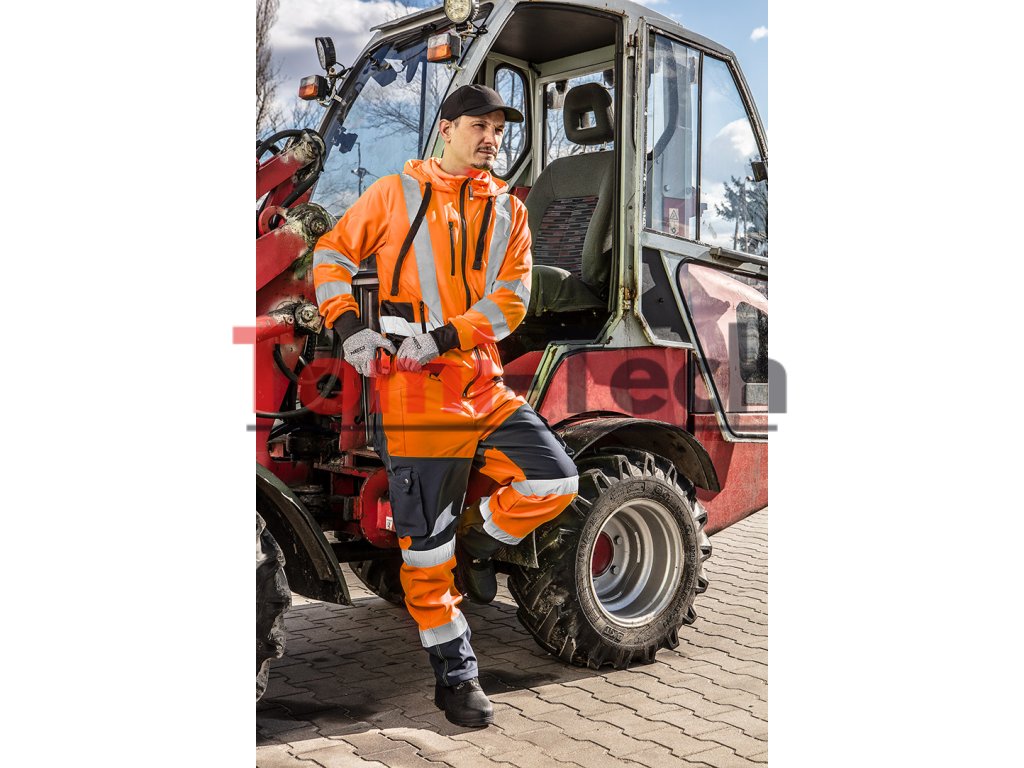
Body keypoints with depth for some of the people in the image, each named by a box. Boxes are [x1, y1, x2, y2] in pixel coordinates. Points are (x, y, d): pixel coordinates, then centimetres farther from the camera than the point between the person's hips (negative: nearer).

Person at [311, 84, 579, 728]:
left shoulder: (509, 210, 12)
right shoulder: (396, 193, 5)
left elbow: (511, 300, 1)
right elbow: (332, 253, 9)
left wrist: (441, 338, -13)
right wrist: (349, 326, -6)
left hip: (484, 385, 4)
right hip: (413, 390, -3)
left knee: (555, 480, -10)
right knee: (427, 542, 0)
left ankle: (478, 538, 18)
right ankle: (455, 672, 16)